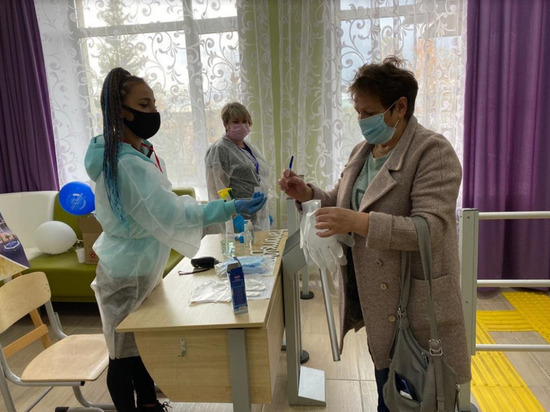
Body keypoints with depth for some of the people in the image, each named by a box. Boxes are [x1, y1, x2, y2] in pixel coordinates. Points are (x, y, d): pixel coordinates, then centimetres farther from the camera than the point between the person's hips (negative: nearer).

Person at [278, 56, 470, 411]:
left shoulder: (433, 152, -16)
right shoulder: (363, 151, 7)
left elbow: (430, 229, -25)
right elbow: (342, 200, 17)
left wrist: (359, 222, -34)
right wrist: (307, 193, -2)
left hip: (412, 303, -6)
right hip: (373, 296, 7)